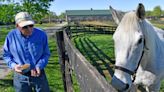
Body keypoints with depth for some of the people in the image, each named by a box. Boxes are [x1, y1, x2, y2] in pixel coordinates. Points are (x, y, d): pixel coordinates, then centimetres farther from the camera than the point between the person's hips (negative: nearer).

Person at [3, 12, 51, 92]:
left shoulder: (41, 35, -11)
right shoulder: (11, 36, -10)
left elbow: (46, 54, -3)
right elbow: (6, 55, 2)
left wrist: (39, 66, -20)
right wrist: (13, 65, -16)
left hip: (38, 74, 0)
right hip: (20, 76, 1)